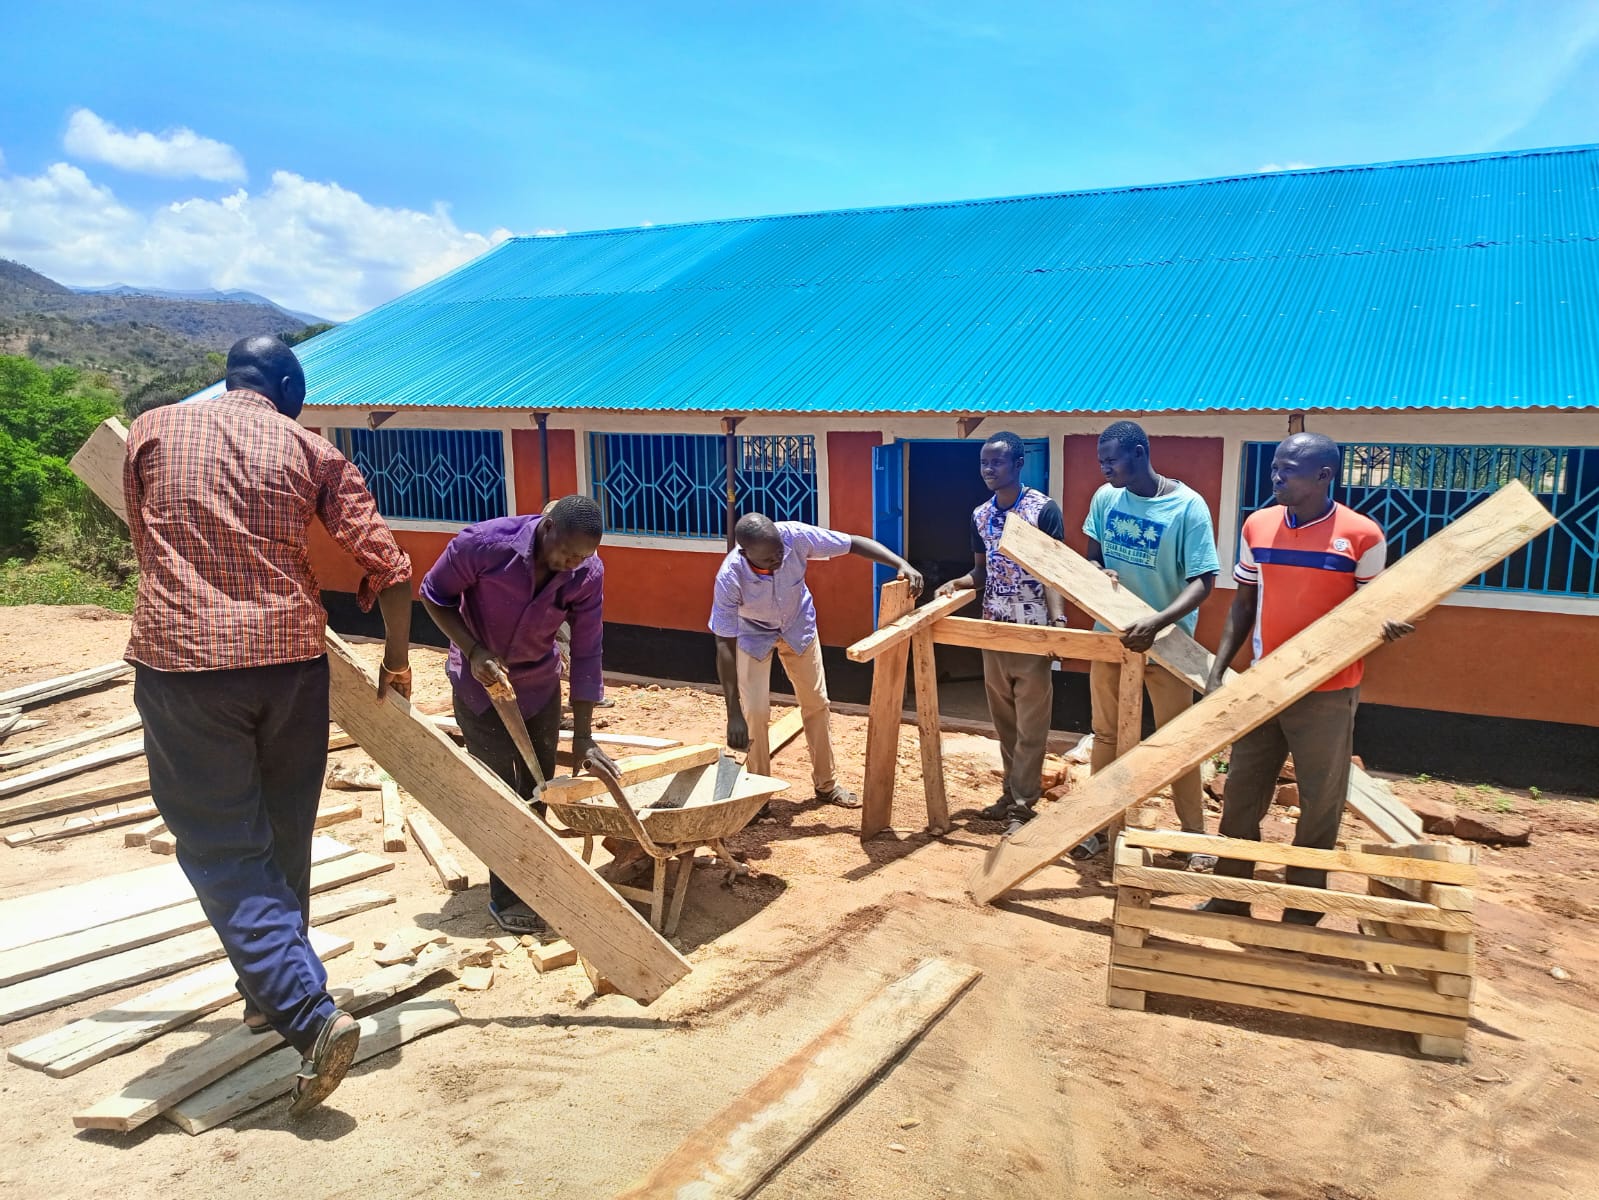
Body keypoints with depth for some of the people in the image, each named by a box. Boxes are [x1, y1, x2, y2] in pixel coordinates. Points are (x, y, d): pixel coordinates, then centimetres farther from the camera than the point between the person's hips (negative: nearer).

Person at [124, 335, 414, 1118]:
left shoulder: (152, 430, 8)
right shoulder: (309, 450, 5)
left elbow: (146, 545, 21)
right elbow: (388, 566, -1)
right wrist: (397, 658, 13)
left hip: (181, 662, -1)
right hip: (290, 658, 2)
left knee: (226, 853, 2)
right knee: (282, 840, 19)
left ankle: (311, 1015, -9)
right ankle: (269, 993, 34)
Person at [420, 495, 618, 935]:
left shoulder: (587, 574, -21)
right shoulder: (484, 543, -30)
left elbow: (586, 654, -16)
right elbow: (434, 595, -13)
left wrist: (583, 737, -14)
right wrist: (474, 651, -25)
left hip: (540, 684, 3)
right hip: (480, 682, -3)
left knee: (538, 788, 10)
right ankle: (505, 898, 11)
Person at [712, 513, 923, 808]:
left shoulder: (795, 536, -36)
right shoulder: (730, 578, -39)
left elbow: (854, 543, -26)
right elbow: (725, 646, -33)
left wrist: (901, 564, -41)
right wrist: (733, 714, -34)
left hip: (797, 626, 3)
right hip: (753, 634, -3)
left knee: (817, 703, 9)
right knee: (755, 712, -10)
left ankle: (826, 784, 26)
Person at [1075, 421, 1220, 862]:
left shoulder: (1188, 506, -17)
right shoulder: (1105, 498, -3)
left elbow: (1201, 582, -19)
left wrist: (1157, 622, -34)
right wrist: (1098, 573, -15)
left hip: (1165, 641, -4)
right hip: (1112, 634, 4)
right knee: (1106, 734, 14)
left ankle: (1195, 834, 22)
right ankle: (1100, 825, 27)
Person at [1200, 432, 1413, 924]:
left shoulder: (1362, 535, -10)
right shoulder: (1257, 526, 3)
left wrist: (1385, 626, -26)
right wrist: (1217, 671, 4)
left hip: (1327, 695, -4)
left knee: (1320, 805, 7)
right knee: (1241, 794, 12)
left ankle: (1302, 914, 21)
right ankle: (1229, 899, 27)